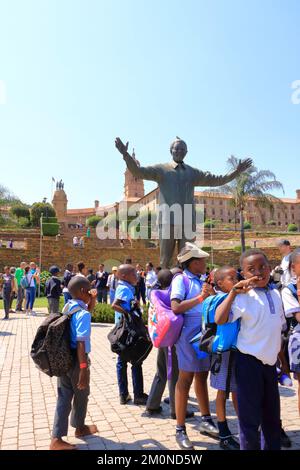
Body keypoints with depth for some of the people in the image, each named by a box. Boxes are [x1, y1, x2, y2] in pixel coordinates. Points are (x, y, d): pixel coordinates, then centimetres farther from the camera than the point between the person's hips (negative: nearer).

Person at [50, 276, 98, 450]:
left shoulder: (67, 307, 4)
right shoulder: (83, 314, -23)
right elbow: (81, 343, -27)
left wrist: (92, 299, 6)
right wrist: (84, 369, -27)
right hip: (76, 359, -7)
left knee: (64, 397, 14)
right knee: (81, 395, 17)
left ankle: (57, 438, 15)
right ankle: (80, 427, 38)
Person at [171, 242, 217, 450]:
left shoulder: (202, 281, 10)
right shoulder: (181, 279, -10)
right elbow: (176, 307, -20)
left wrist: (213, 294, -6)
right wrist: (201, 298, -21)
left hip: (205, 333, 7)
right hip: (189, 334, -7)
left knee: (202, 376, 19)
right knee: (185, 380, 2)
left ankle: (206, 421, 36)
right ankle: (181, 430, 16)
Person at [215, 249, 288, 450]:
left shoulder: (276, 294, 4)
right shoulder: (244, 296, -16)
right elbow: (219, 320, -31)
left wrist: (283, 359, 18)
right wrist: (233, 292, -34)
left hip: (270, 362, 6)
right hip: (249, 361, -6)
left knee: (273, 417, 21)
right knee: (250, 418, 5)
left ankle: (273, 447, 40)